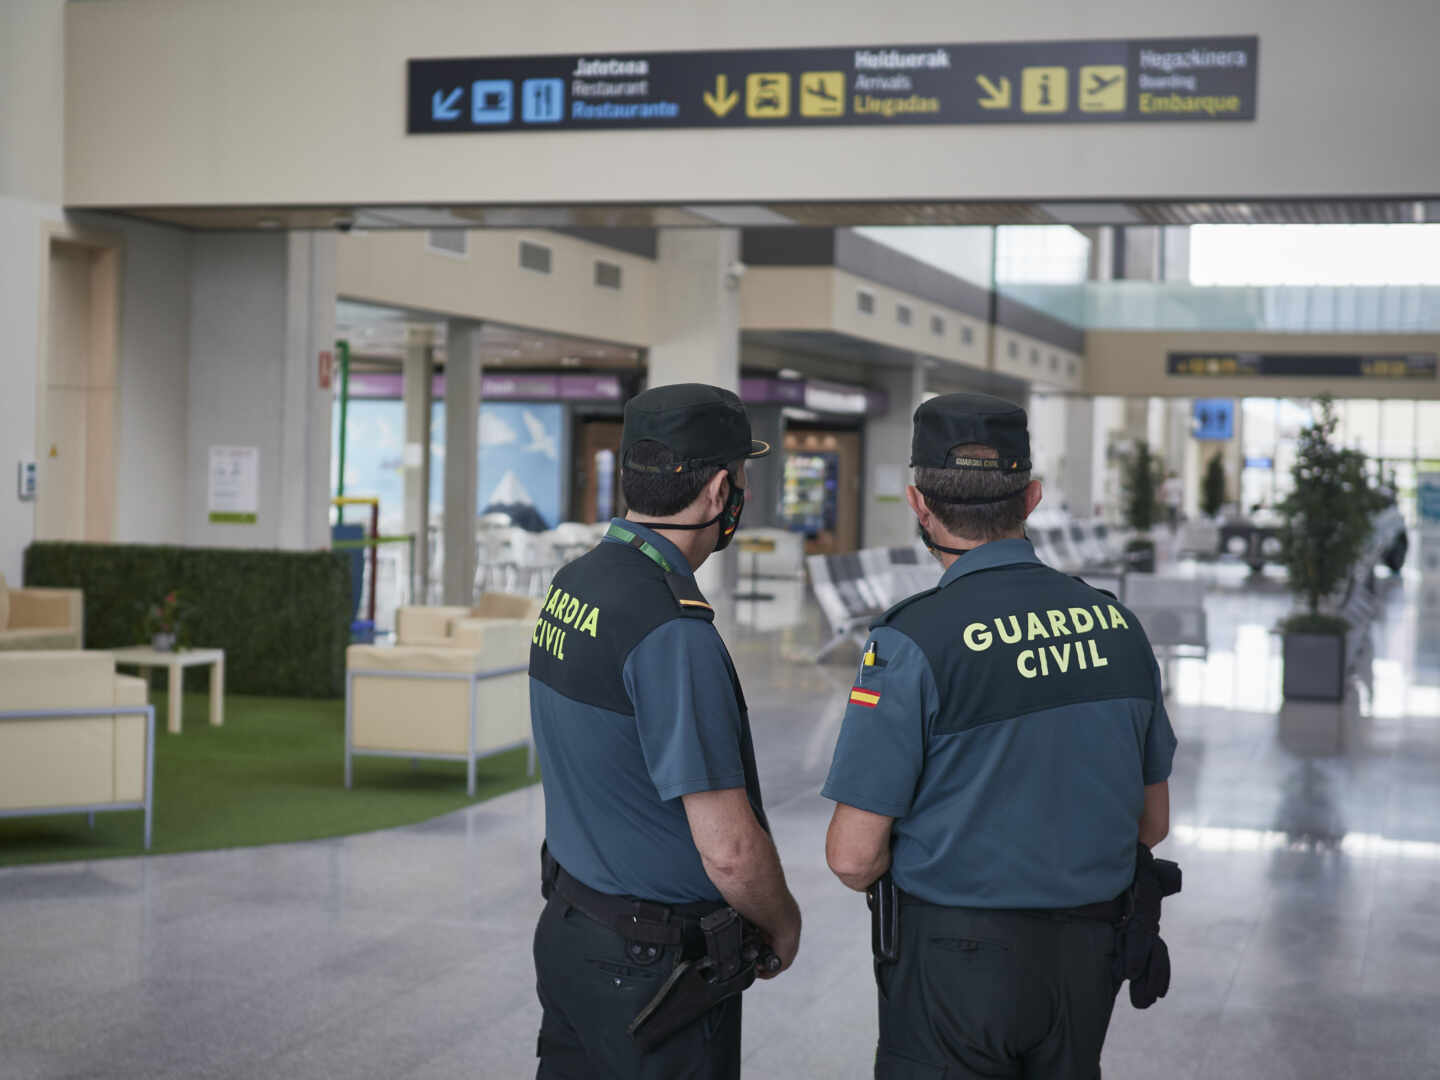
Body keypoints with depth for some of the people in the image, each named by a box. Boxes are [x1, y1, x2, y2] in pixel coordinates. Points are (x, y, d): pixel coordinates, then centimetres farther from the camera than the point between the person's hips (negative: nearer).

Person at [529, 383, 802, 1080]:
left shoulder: (571, 584, 2)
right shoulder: (673, 631, -25)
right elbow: (729, 850, -25)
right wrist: (783, 925, -5)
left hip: (566, 925, 9)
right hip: (655, 966, -8)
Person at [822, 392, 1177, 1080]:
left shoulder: (914, 642, -18)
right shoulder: (1115, 624, -1)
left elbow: (853, 855, -17)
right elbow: (1152, 821, 9)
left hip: (956, 963, -5)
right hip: (1089, 956, 5)